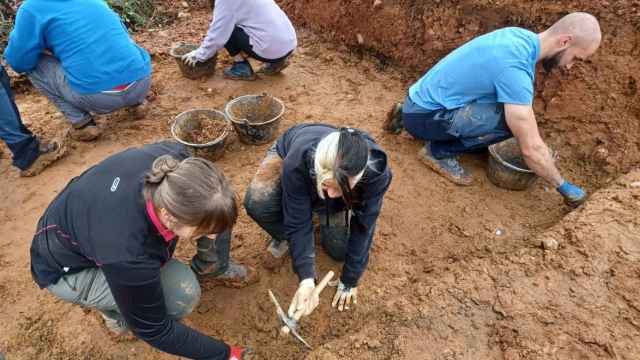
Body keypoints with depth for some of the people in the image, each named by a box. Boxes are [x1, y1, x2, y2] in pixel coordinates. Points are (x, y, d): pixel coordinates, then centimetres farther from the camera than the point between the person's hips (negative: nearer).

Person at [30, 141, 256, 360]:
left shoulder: (174, 159, -29)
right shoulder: (128, 256, -42)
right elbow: (152, 329, -23)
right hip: (66, 269, -5)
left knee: (213, 214, -12)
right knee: (181, 292, -26)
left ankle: (211, 269, 15)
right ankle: (117, 311, 5)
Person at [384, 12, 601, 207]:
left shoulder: (519, 36, 3)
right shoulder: (514, 68, -26)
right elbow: (531, 149, -24)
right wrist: (564, 187, -9)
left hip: (424, 100, 10)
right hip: (423, 115, -10)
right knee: (511, 121, -25)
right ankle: (439, 151, -3)